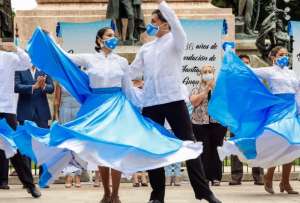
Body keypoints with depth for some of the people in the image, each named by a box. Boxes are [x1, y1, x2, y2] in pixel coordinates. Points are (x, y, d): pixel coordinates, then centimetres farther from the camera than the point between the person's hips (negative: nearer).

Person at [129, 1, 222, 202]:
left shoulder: (175, 42, 2)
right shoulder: (146, 48, 17)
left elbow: (175, 22, -17)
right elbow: (132, 71, 21)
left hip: (174, 100, -5)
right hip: (150, 103, 5)